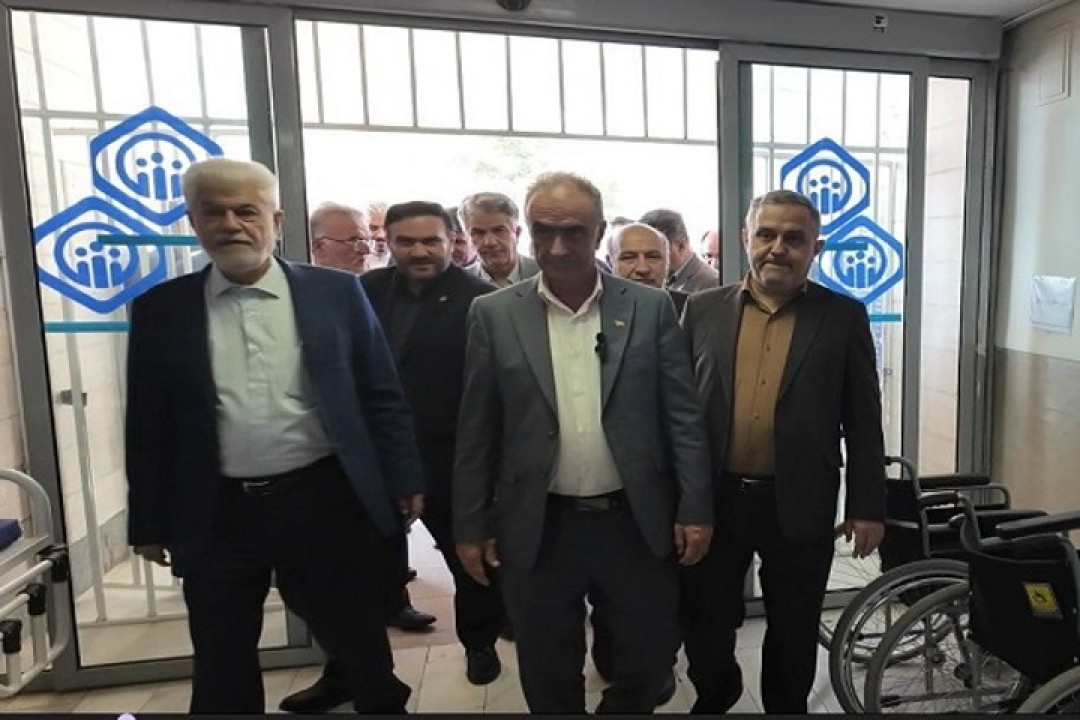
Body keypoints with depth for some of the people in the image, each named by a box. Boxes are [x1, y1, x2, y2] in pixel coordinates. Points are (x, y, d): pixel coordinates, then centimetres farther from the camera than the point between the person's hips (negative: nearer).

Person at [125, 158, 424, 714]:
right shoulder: (160, 309, 1)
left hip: (325, 501, -1)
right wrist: (148, 523, 6)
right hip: (215, 515, 2)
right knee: (222, 669, 19)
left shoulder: (336, 292, -2)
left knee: (356, 641, 17)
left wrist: (404, 481, -1)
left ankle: (384, 704, 45)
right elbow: (147, 425, 4)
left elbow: (382, 396, 0)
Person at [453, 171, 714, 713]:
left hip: (637, 522, 1)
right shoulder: (494, 314, -2)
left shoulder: (651, 308, -2)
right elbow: (476, 430, 0)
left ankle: (619, 708, 46)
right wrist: (470, 525, 1)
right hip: (538, 529, 0)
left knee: (650, 657, 16)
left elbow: (683, 415, 0)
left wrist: (695, 508, -3)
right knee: (548, 675, 16)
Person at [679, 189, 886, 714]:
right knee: (703, 622, 16)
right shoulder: (703, 308, 1)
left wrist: (867, 506, 0)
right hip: (713, 500, 2)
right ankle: (715, 695, 46)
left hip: (800, 507, -1)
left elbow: (863, 421, 1)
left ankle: (785, 706, 43)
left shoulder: (844, 317, -1)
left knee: (793, 632, 16)